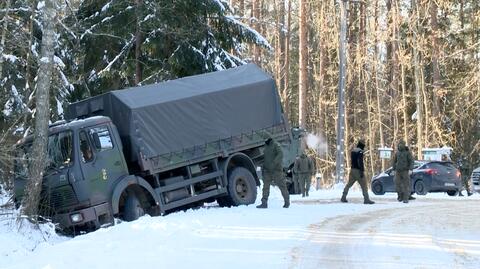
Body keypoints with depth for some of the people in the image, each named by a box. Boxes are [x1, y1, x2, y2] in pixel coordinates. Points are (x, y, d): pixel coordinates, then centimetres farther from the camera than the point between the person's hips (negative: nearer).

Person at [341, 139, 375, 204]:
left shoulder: (353, 151, 13)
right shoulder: (360, 152, -14)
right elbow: (360, 162, -21)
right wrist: (362, 171, -23)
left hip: (352, 170, 8)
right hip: (358, 170, -8)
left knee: (349, 184, 15)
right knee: (364, 185, -6)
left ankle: (343, 198, 15)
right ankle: (366, 199, -10)